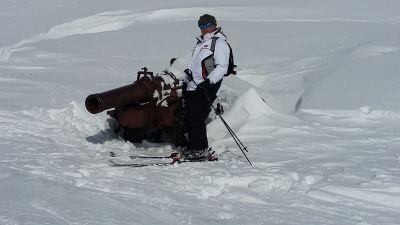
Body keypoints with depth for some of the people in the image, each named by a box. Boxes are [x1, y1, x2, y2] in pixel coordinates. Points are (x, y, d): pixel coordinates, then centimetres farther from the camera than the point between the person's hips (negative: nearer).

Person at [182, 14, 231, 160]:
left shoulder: (219, 43, -6)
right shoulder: (201, 42, 23)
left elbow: (222, 67, -15)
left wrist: (208, 81, -26)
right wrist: (186, 81, 28)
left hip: (205, 88, -9)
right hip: (192, 87, 9)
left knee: (196, 119, -13)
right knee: (188, 119, 6)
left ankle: (200, 151, -7)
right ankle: (192, 148, 12)